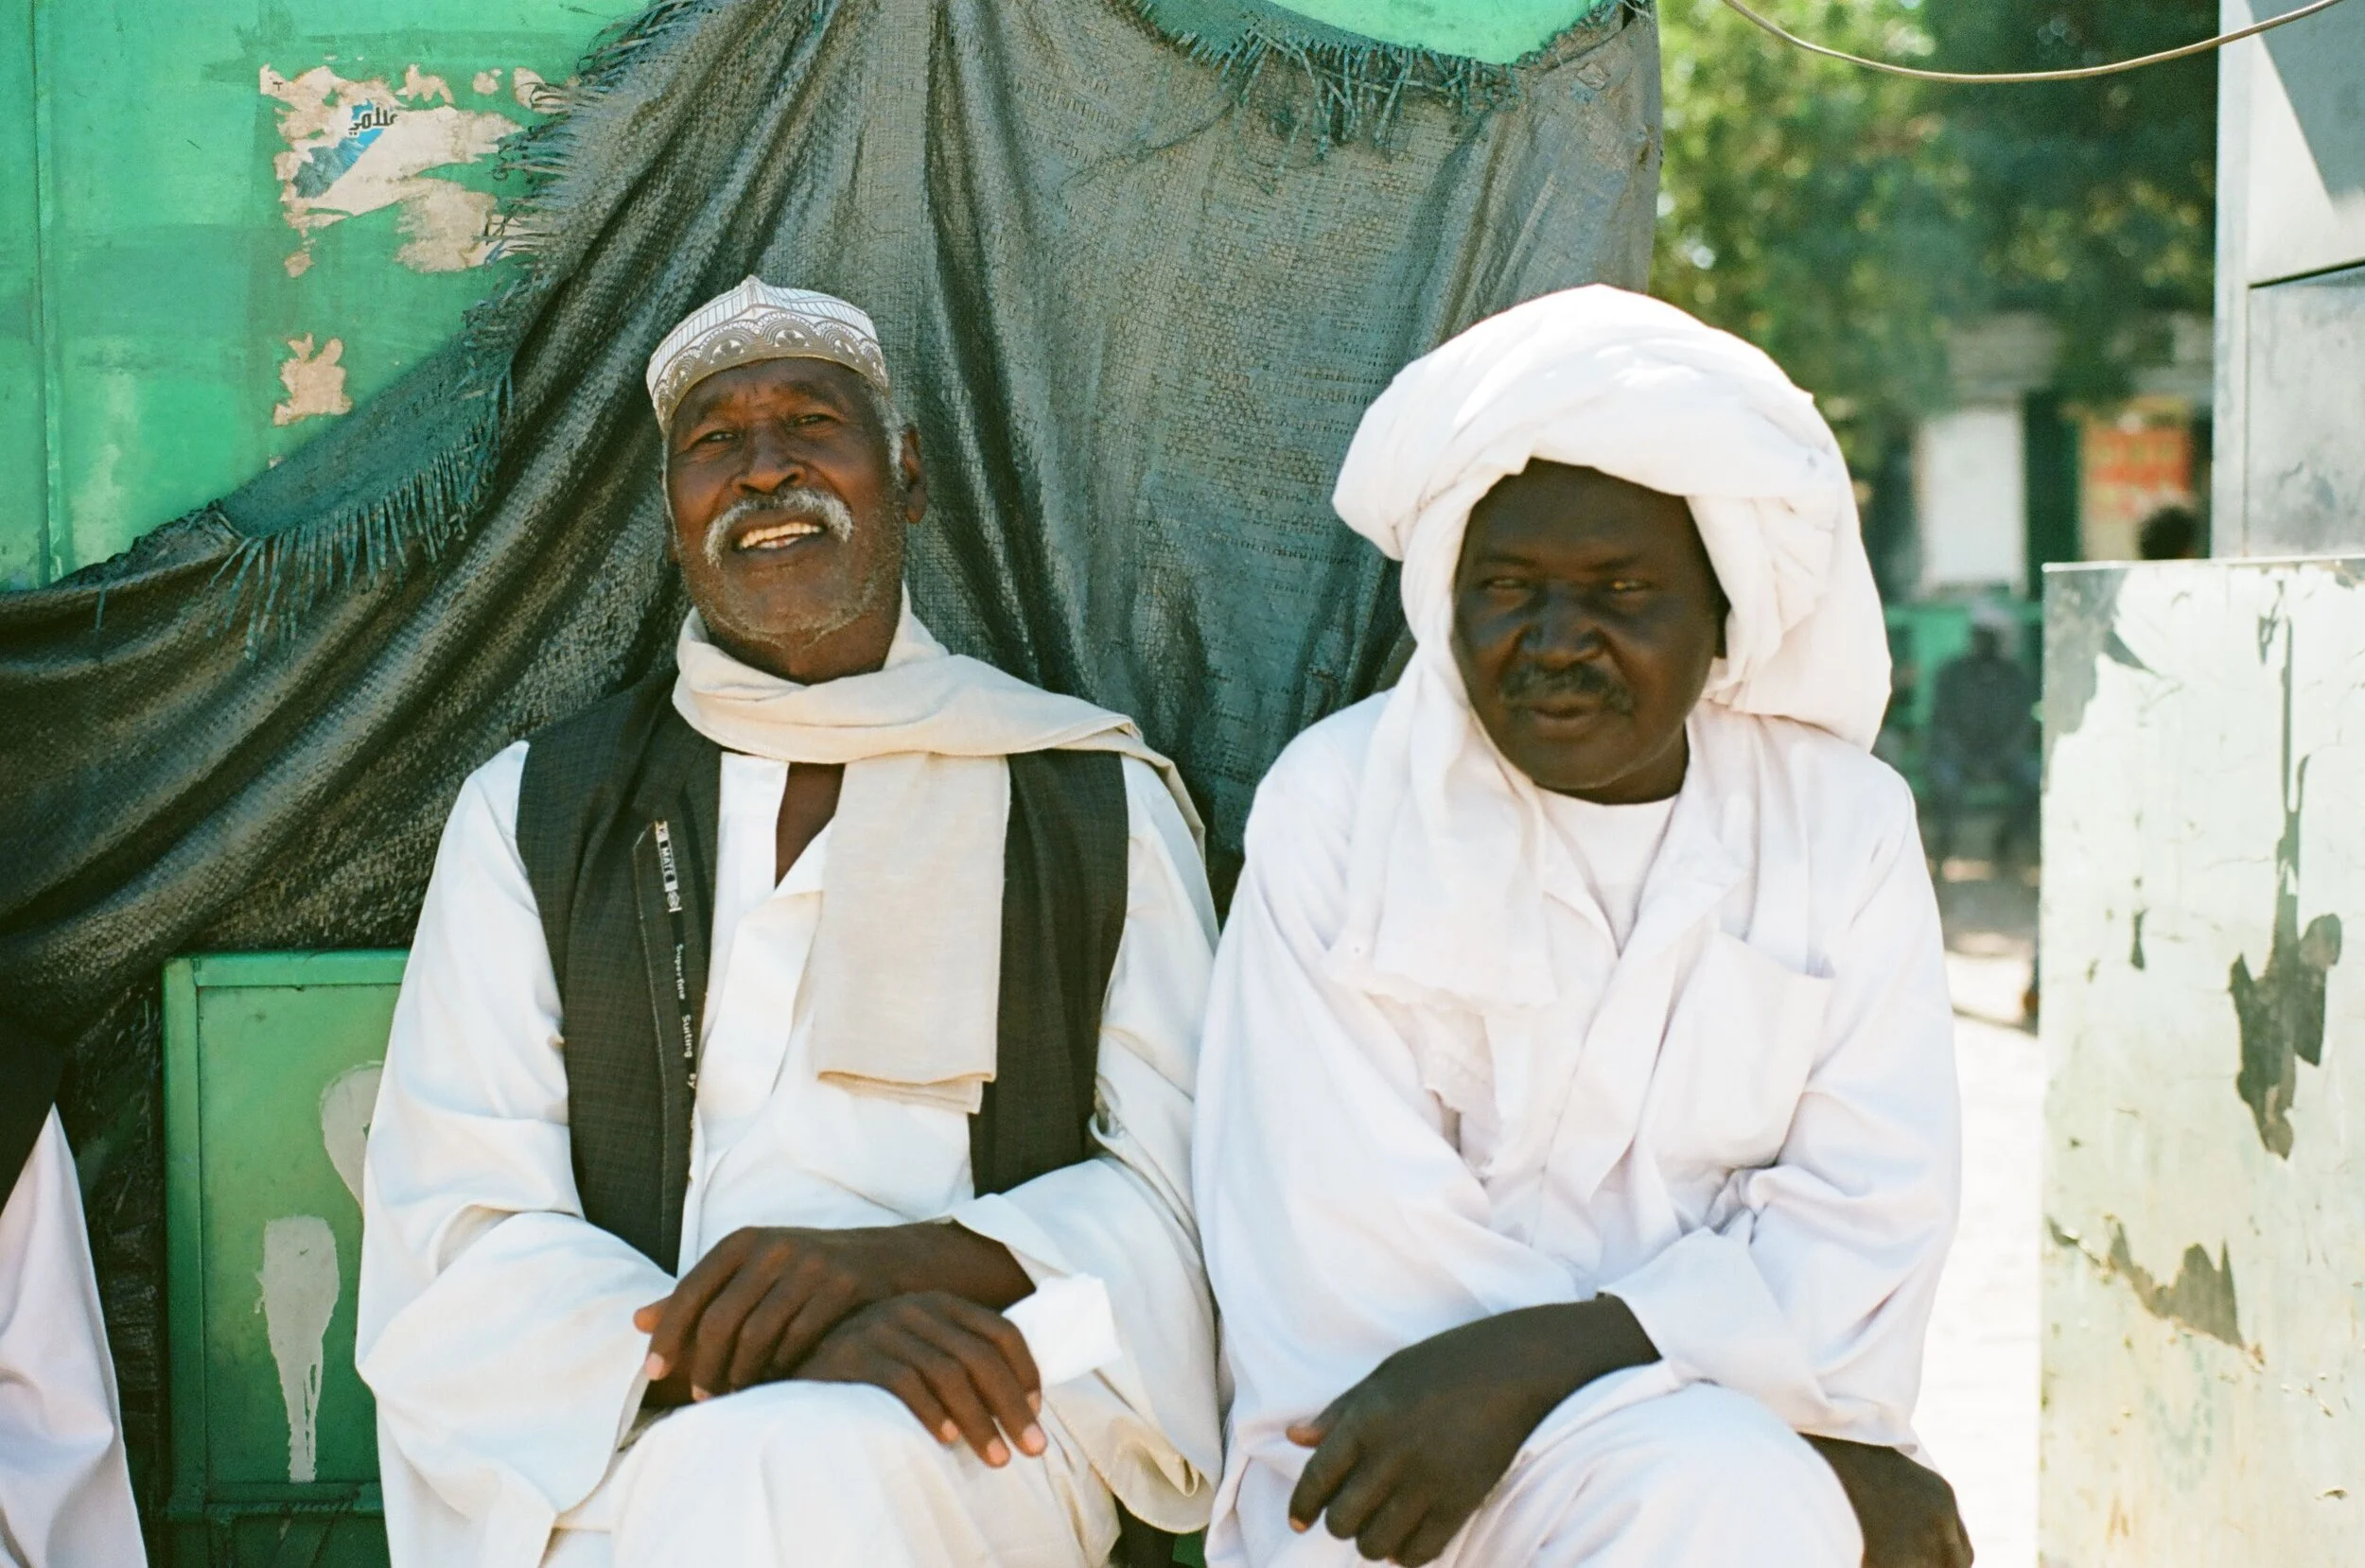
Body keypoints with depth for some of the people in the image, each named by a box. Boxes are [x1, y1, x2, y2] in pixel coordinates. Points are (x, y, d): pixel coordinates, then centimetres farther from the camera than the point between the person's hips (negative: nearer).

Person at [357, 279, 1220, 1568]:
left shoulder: (1103, 807, 12)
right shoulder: (529, 816, 12)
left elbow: (1180, 1192, 7)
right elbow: (449, 1246, 2)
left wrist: (894, 1261, -14)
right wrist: (788, 1353, -17)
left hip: (981, 1447, 0)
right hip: (643, 1451, 1)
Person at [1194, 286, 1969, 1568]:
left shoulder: (1846, 823, 6)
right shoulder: (1335, 804, 0)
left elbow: (1867, 1226, -2)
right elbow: (1354, 1251, -9)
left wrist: (1531, 1358, -19)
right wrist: (1825, 1462, -14)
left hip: (1752, 1427, 2)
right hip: (1386, 1462, -2)